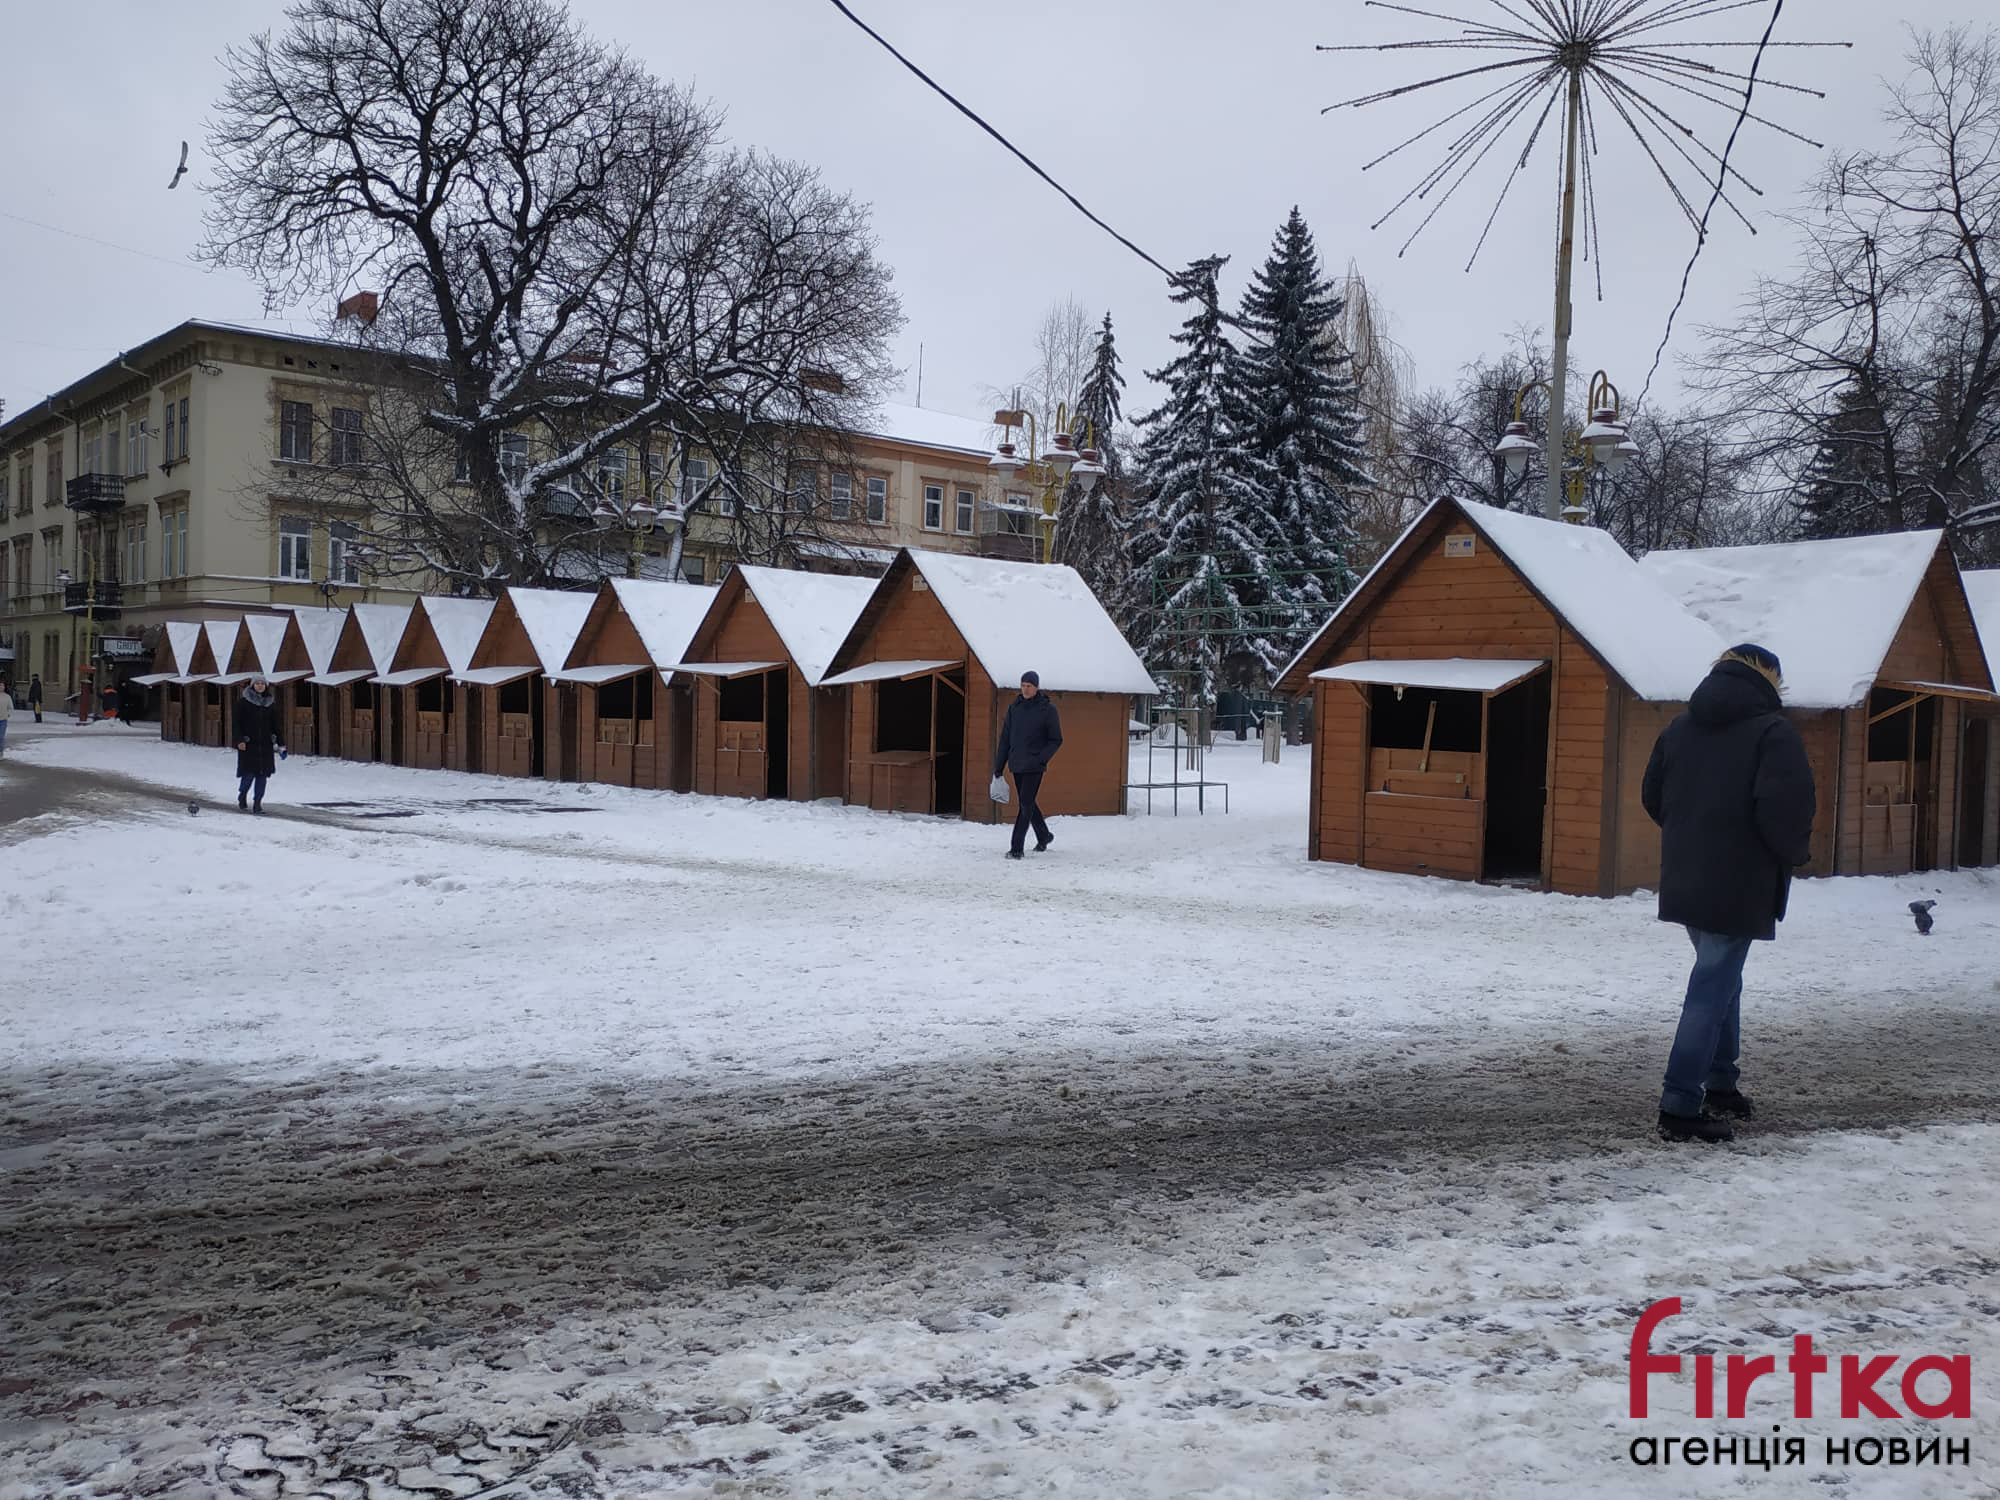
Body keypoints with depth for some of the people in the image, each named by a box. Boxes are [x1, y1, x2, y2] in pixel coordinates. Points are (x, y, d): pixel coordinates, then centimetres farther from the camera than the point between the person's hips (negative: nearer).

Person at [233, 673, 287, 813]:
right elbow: (237, 722, -3)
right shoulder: (243, 702, 0)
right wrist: (239, 740, -14)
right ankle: (242, 795, 23)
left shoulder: (270, 703, 10)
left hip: (265, 745, 3)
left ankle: (258, 803, 8)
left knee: (262, 774, 1)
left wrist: (281, 744, 7)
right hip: (248, 745, -3)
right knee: (249, 773, -5)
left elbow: (276, 724, 11)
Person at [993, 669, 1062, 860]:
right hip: (1016, 765, 5)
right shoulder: (1014, 708, 6)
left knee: (1026, 804, -10)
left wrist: (1042, 759, -16)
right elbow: (1005, 739, 9)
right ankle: (1044, 836, 37)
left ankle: (1016, 848, -8)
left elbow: (1056, 740, -2)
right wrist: (998, 768, 8)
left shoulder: (1047, 708, -5)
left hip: (1034, 766, -5)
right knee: (1027, 803, 16)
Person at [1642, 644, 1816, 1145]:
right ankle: (1680, 1108, -5)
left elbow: (1653, 797, 15)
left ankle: (1720, 1085, 28)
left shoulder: (1680, 727, 11)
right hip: (1739, 887, -7)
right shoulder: (1773, 731, -10)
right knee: (1712, 990, -5)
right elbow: (1786, 807, -19)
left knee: (1720, 979, 22)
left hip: (1684, 881, 7)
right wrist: (1795, 854, -1)